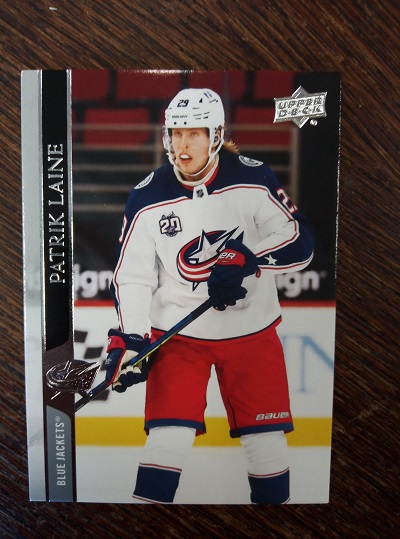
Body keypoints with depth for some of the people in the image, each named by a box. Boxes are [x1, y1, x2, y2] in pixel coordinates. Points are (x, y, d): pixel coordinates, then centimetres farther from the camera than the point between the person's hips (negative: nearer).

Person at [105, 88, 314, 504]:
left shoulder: (253, 180, -8)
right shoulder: (147, 199, -6)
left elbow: (300, 242, -9)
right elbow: (132, 276, -4)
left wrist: (247, 259, -24)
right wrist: (129, 338, -14)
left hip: (252, 331, 1)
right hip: (178, 332, 0)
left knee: (265, 439, 10)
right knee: (169, 436, -7)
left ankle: (274, 497, 36)